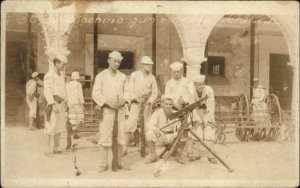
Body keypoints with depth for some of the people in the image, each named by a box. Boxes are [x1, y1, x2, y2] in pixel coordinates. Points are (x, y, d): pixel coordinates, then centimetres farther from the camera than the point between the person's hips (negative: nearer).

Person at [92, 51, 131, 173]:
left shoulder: (122, 77, 11)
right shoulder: (101, 76, 0)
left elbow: (127, 92, 12)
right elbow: (95, 94, -7)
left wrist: (124, 99, -10)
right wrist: (108, 103, -18)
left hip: (120, 110, 4)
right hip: (107, 110, -4)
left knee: (120, 137, 6)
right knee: (105, 138, -5)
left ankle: (119, 163, 17)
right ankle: (103, 164, 5)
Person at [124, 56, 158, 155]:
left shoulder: (152, 77, 4)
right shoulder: (134, 75, 0)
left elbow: (155, 92, 4)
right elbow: (130, 89, -2)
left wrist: (149, 101, -12)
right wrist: (136, 98, -16)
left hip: (147, 102, 2)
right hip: (136, 102, -2)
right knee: (130, 123, -11)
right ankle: (125, 147, -6)